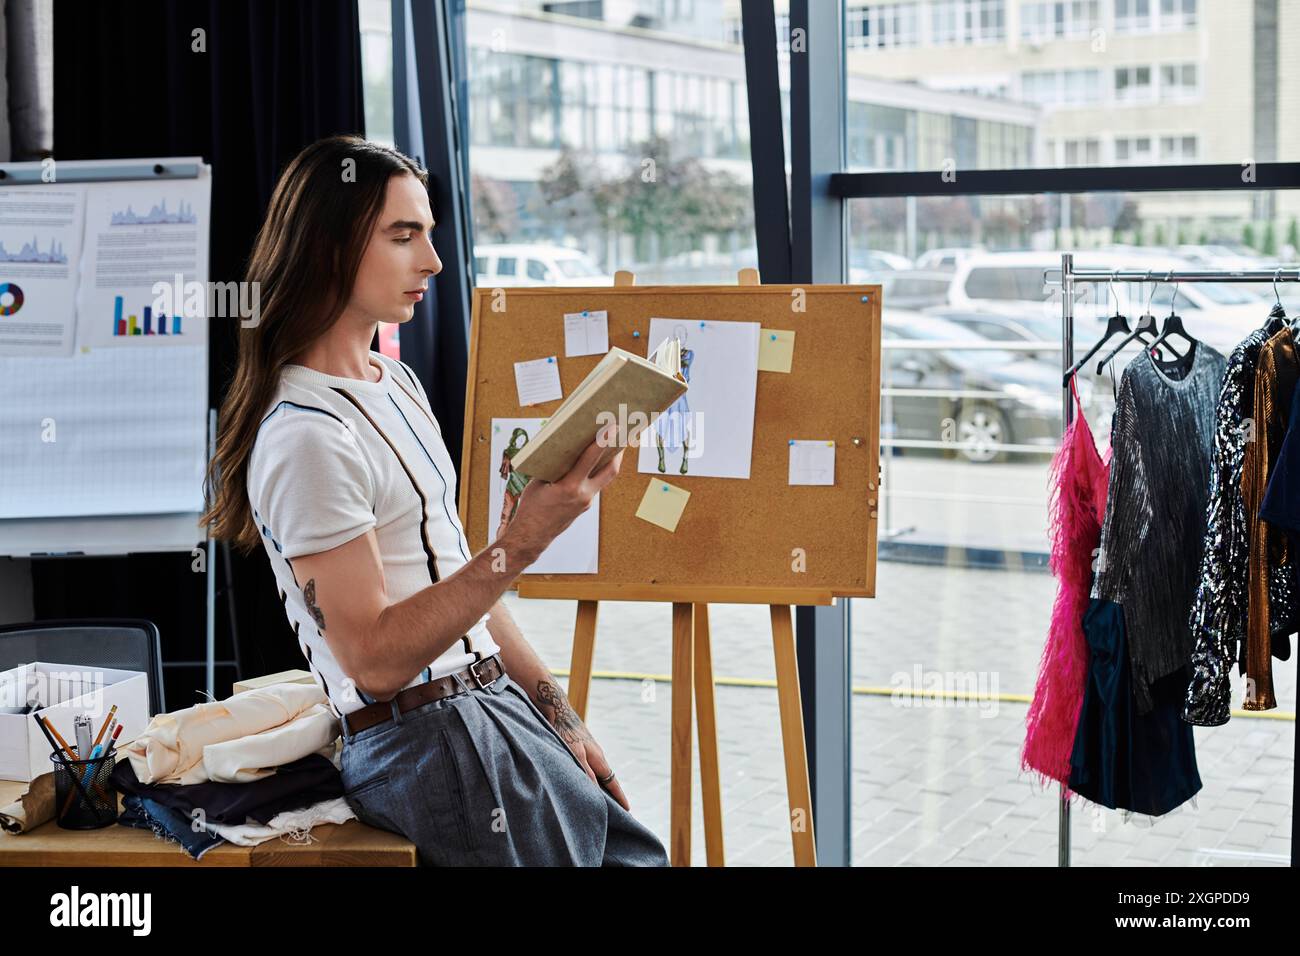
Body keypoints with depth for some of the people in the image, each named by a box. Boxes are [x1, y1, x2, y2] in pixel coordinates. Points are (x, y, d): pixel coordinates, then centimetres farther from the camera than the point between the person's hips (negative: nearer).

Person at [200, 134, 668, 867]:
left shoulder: (397, 382, 12)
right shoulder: (306, 437, -18)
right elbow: (375, 659, -20)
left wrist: (561, 720, 15)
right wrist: (523, 542, -26)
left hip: (495, 700, 9)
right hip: (429, 743, -9)